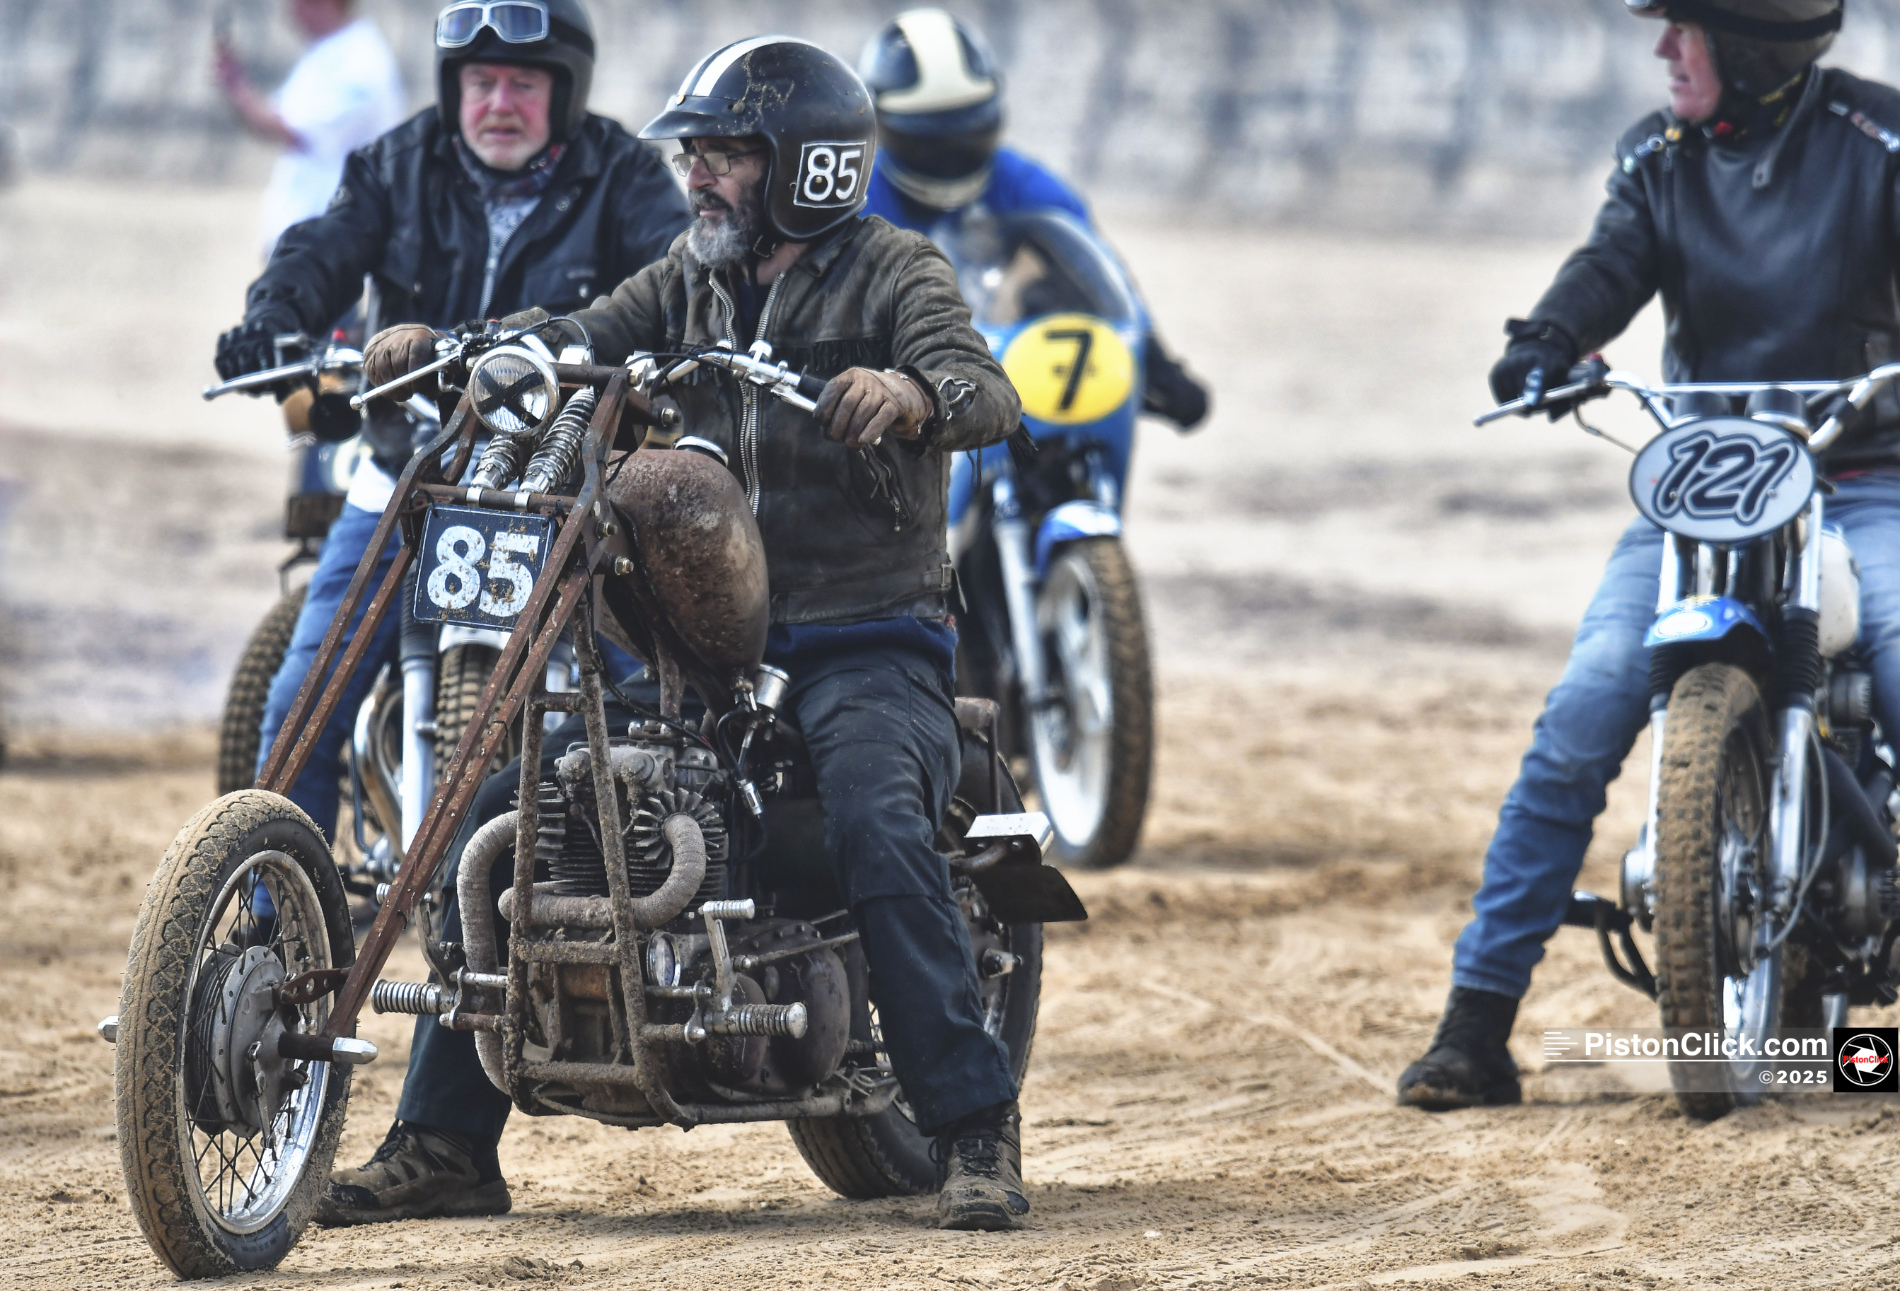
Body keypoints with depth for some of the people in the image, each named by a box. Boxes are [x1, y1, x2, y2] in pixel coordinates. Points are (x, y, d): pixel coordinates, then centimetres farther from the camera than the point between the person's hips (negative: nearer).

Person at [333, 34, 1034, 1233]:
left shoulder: (892, 272, -2)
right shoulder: (694, 283, 16)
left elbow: (988, 395, -20)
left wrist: (913, 394, -44)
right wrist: (432, 346, -16)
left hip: (868, 641, -6)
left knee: (879, 830, -33)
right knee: (510, 806, -6)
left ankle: (979, 1132, -28)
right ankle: (444, 1135, 0)